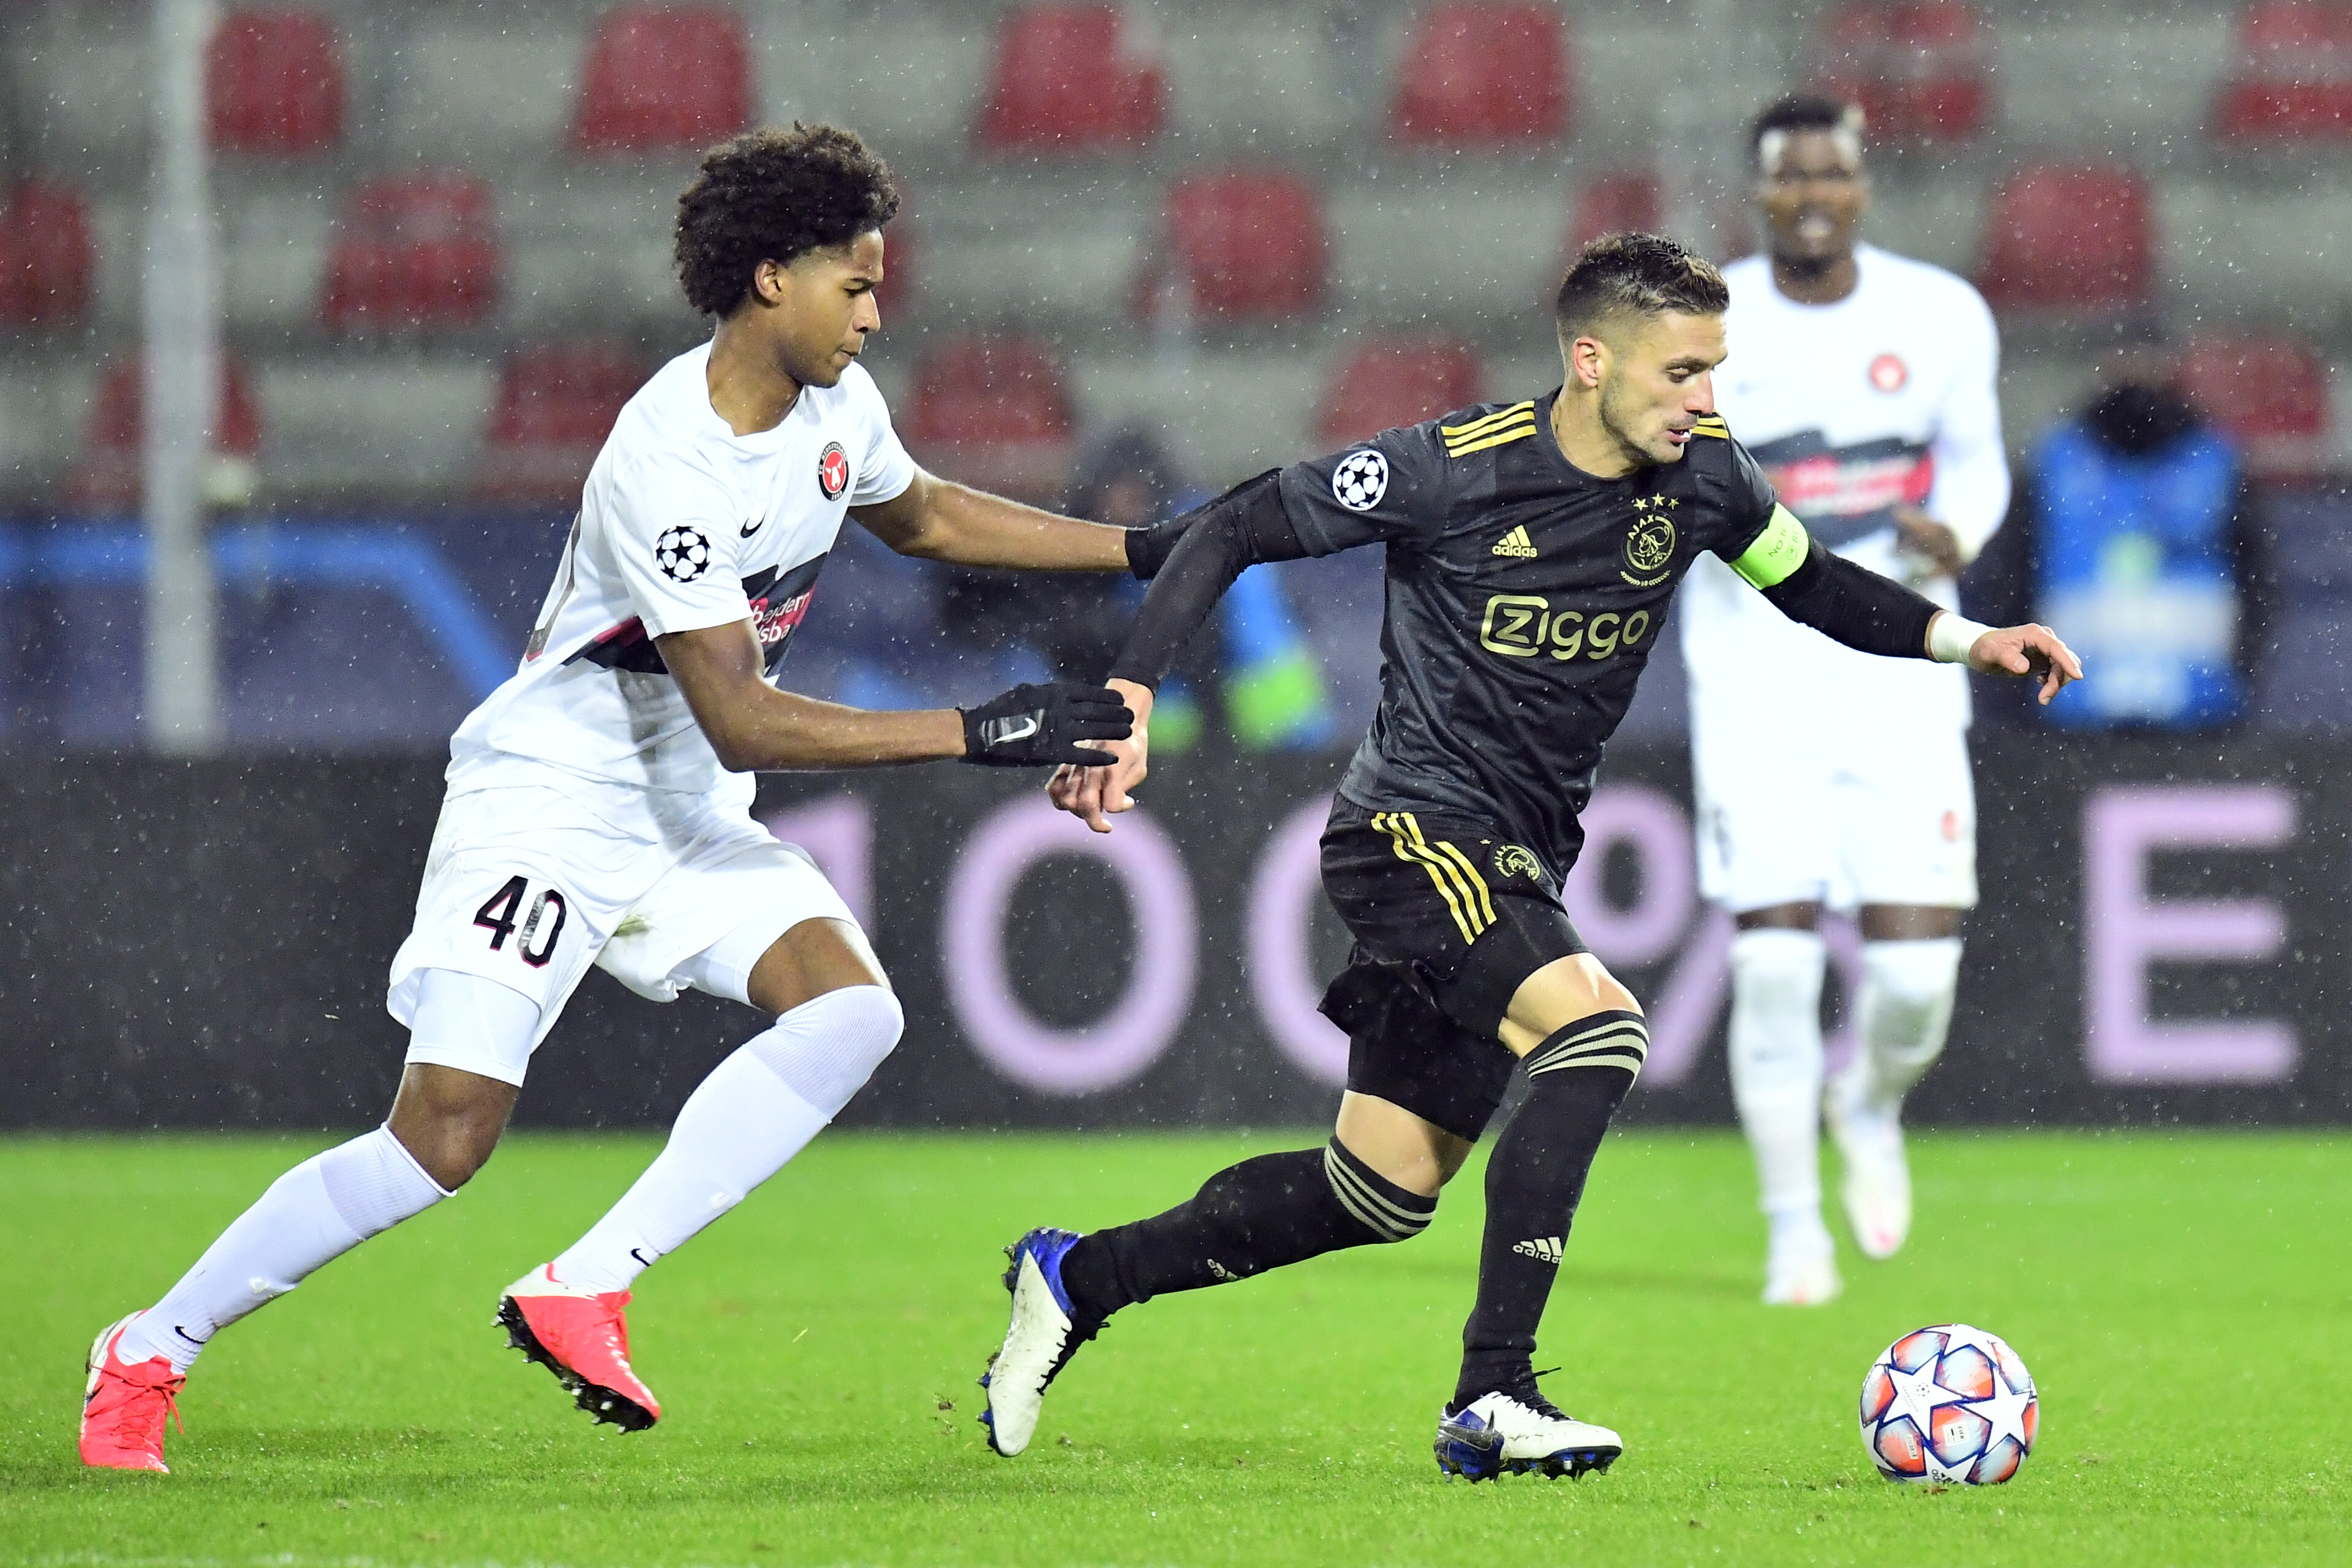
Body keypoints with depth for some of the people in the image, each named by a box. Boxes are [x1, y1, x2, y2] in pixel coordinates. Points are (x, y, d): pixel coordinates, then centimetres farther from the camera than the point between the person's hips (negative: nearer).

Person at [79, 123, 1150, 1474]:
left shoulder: (836, 404, 0)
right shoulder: (668, 463, -26)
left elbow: (924, 517, 25)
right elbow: (742, 721, -29)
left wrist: (1147, 549, 20)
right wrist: (977, 732, -30)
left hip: (690, 824, 8)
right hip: (547, 801, -8)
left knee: (852, 1007, -19)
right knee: (447, 1134, -17)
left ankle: (582, 1294, -17)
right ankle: (150, 1352, 2)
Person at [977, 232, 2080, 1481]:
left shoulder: (1700, 477, 0)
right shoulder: (1456, 468, -17)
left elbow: (1811, 583, 19)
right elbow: (1228, 533, -10)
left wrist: (1964, 640, 4)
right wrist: (1128, 701, -19)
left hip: (1518, 871, 7)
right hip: (1413, 828, -7)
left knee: (1382, 1195, 9)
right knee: (1597, 1029, -30)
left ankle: (1080, 1279, 27)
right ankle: (1492, 1398, -29)